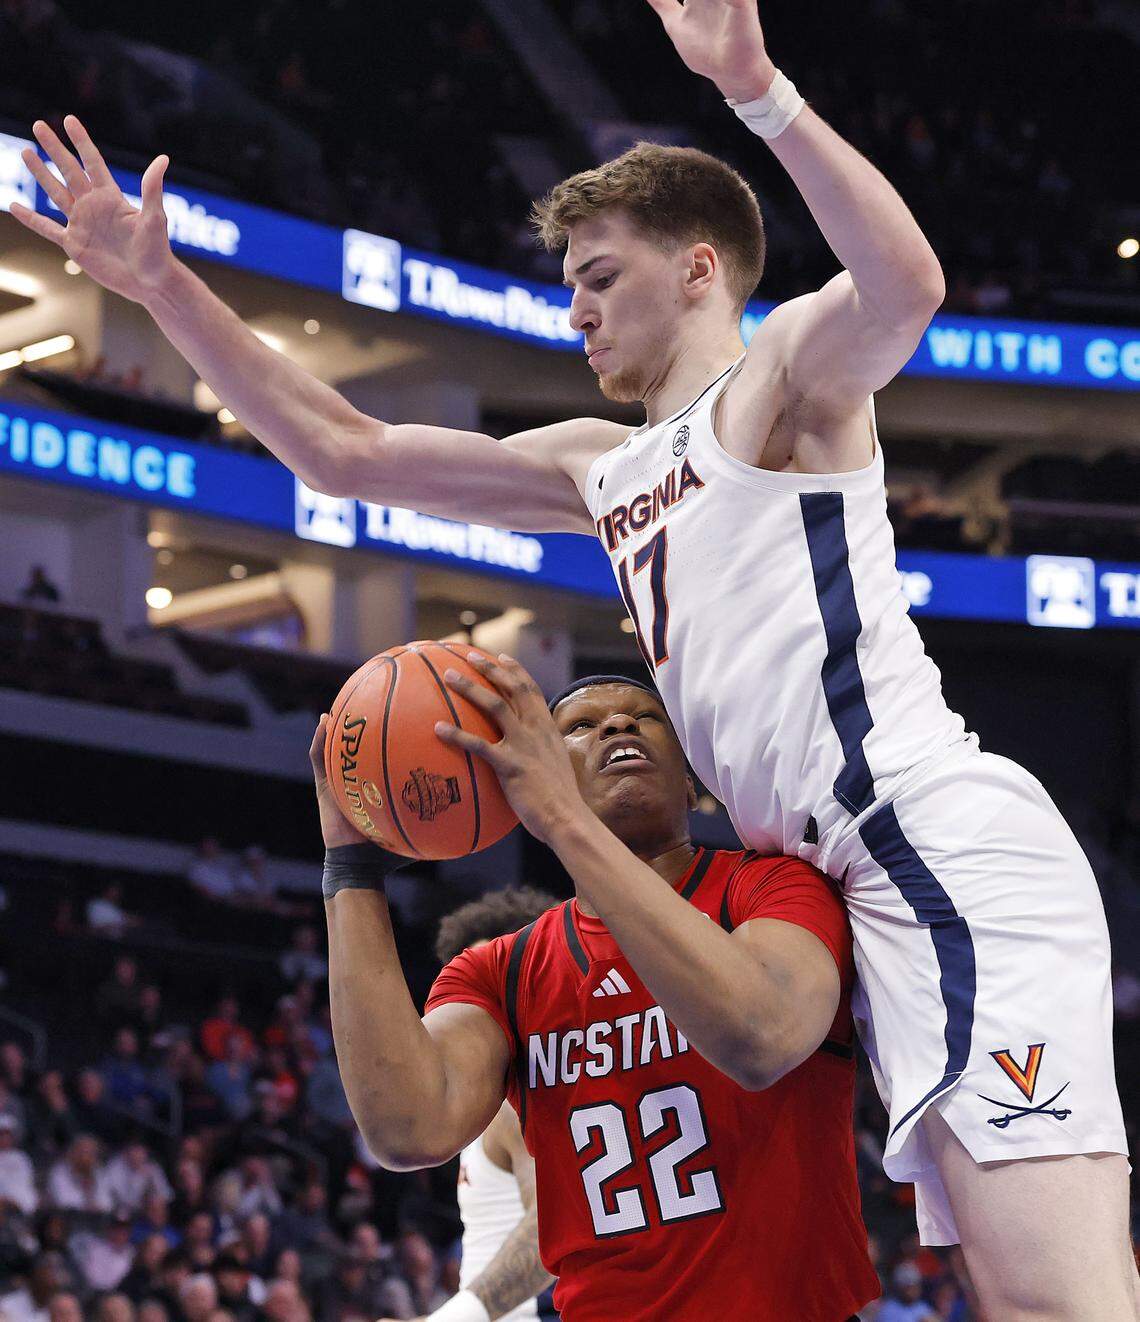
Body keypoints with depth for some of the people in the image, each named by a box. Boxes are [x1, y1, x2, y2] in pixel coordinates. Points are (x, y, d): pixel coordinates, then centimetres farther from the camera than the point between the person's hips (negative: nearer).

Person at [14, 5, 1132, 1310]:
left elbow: (905, 286, -21)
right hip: (856, 880, 9)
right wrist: (163, 287, 22)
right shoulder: (603, 467, 28)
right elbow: (345, 451, 28)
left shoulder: (789, 371, 5)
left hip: (945, 836, -9)